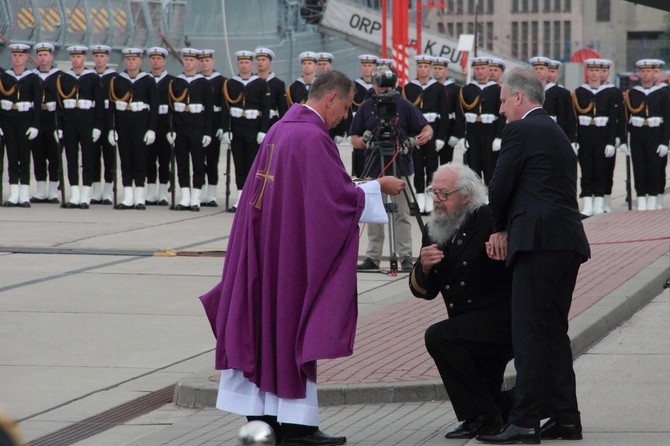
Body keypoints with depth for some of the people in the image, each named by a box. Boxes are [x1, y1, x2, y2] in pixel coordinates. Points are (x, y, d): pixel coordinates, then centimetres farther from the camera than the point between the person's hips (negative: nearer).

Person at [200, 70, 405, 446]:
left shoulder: (280, 129, 12)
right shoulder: (314, 137, -17)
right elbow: (340, 195, -18)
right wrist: (379, 187, -4)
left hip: (265, 242, 9)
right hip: (295, 247, -9)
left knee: (266, 323, 10)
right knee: (294, 328, -3)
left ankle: (261, 415, 13)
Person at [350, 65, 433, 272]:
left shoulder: (404, 106, 3)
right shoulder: (366, 108, 8)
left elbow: (426, 127, 3)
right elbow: (354, 138, 9)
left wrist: (426, 135, -20)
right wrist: (361, 142, -14)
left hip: (400, 169, -2)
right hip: (374, 169, 2)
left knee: (402, 215, -2)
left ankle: (406, 257, 1)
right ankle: (372, 257, 12)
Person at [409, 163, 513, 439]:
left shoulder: (489, 220, -14)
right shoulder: (434, 231, 6)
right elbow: (424, 291, 8)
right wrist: (423, 267, -12)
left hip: (500, 319, -8)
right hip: (471, 330, 8)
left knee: (439, 337, -27)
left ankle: (482, 417, -20)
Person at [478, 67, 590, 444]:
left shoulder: (521, 131, -4)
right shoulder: (558, 134, 24)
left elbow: (500, 186, -6)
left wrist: (500, 229, 12)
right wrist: (507, 227, 13)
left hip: (539, 241, -9)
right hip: (569, 241, 9)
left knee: (529, 332, -9)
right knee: (554, 331, 13)